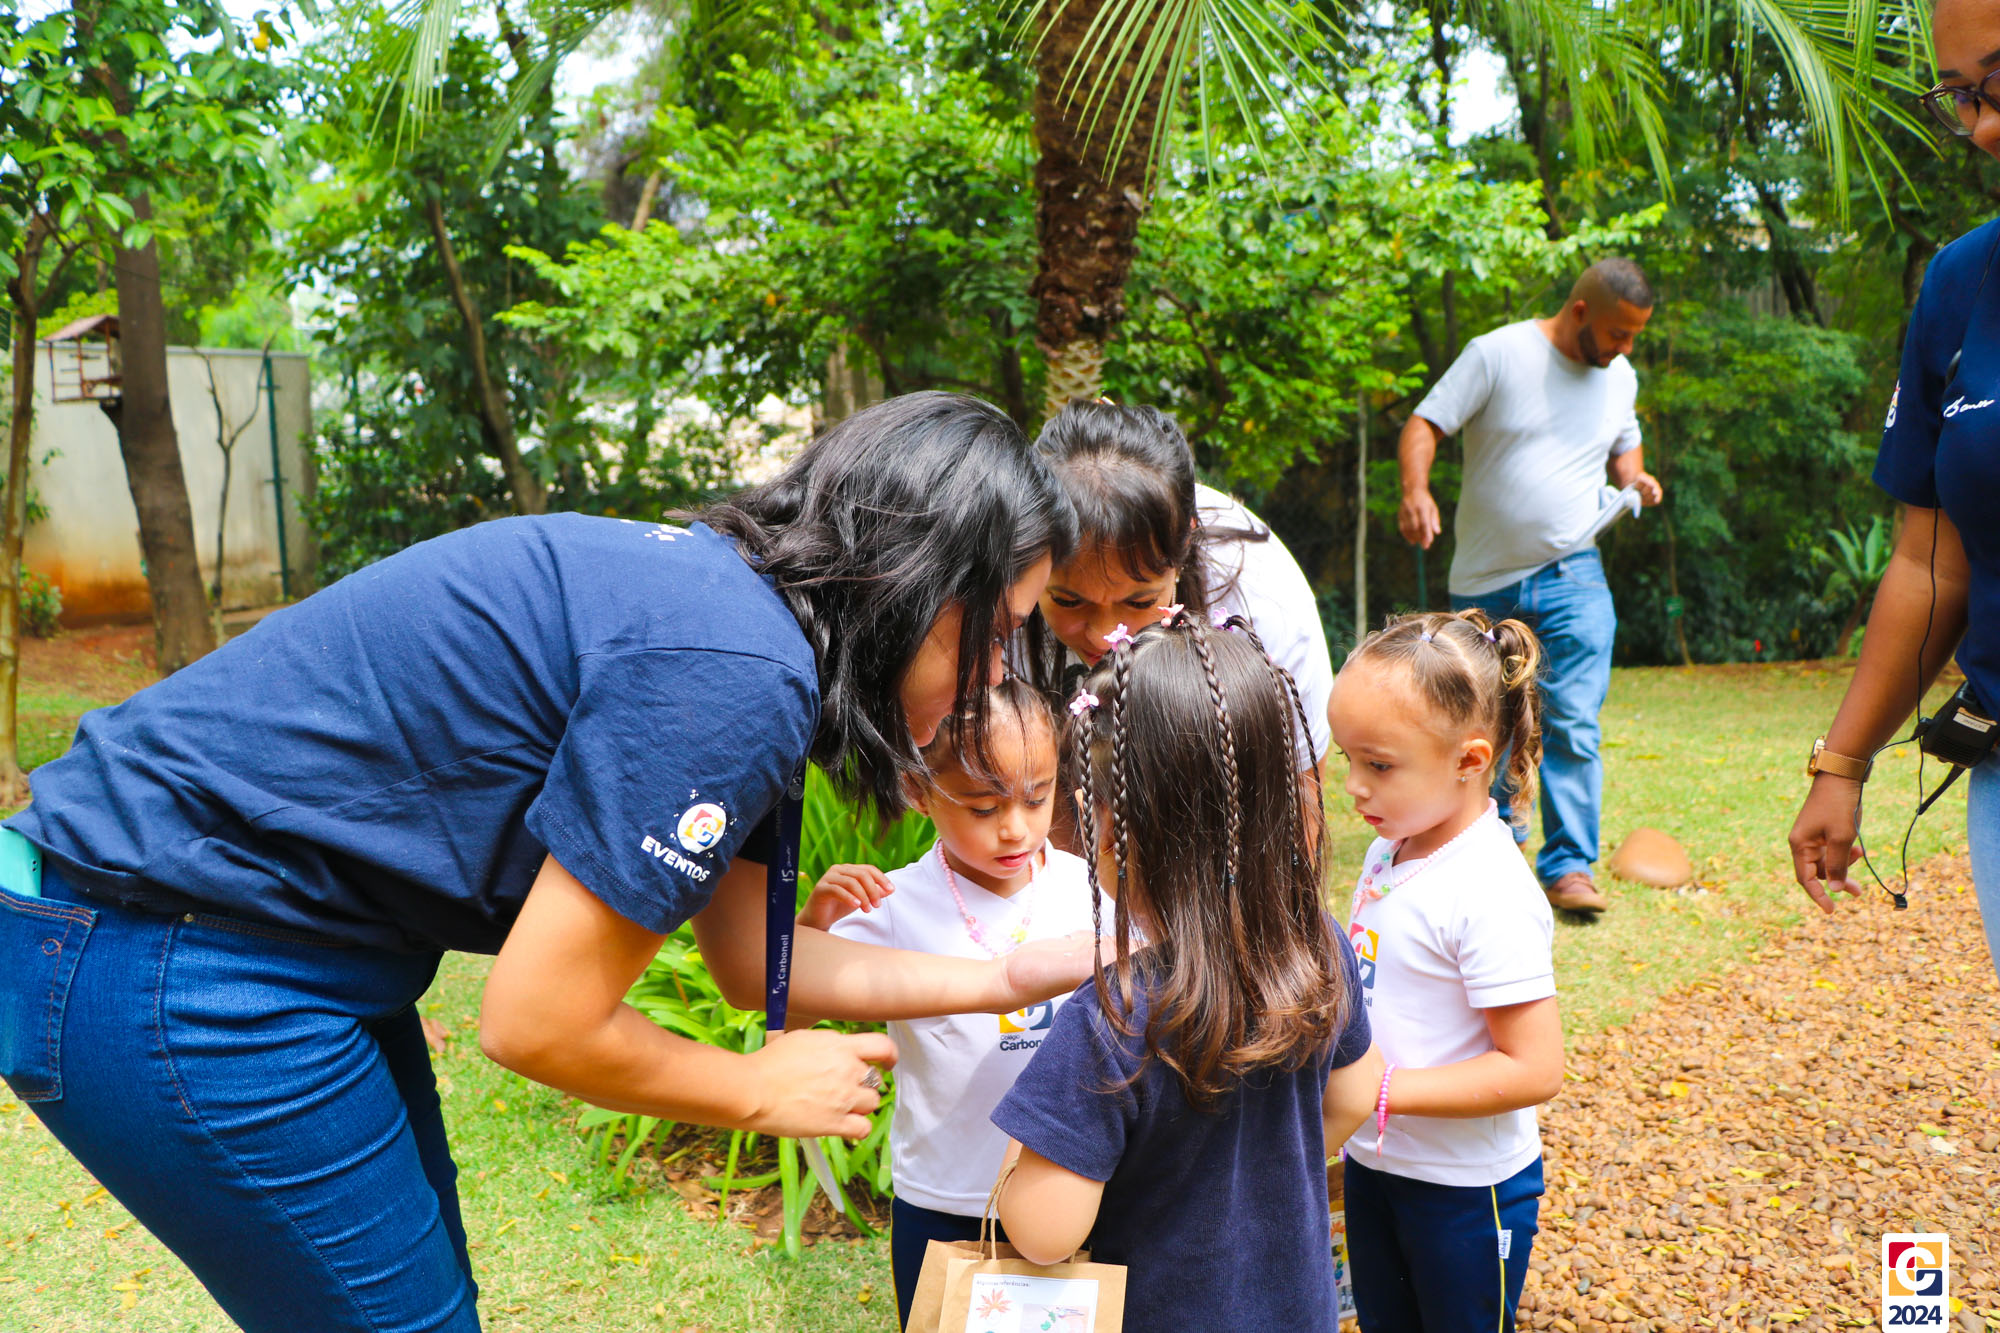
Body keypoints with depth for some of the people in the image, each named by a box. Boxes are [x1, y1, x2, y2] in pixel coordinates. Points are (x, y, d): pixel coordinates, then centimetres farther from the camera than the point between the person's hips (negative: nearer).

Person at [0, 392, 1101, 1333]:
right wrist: (764, 1093, -4)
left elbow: (748, 956, 8)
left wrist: (1008, 978, 8)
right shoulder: (731, 674, -26)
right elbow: (537, 1024, -21)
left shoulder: (721, 588, 3)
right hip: (176, 979, -9)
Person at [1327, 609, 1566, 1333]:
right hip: (1373, 1163, 8)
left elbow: (1534, 1070, -27)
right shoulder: (1389, 850, -1)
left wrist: (1380, 1089, -28)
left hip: (1465, 1191, -8)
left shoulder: (1491, 895, -27)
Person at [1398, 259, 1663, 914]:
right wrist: (1416, 490, -29)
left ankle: (1569, 865, -6)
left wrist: (1634, 476, 4)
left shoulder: (1620, 378, 9)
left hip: (1571, 576, 2)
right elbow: (1423, 425, -9)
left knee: (1573, 724, -11)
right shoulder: (1497, 354, -7)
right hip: (1484, 582, -2)